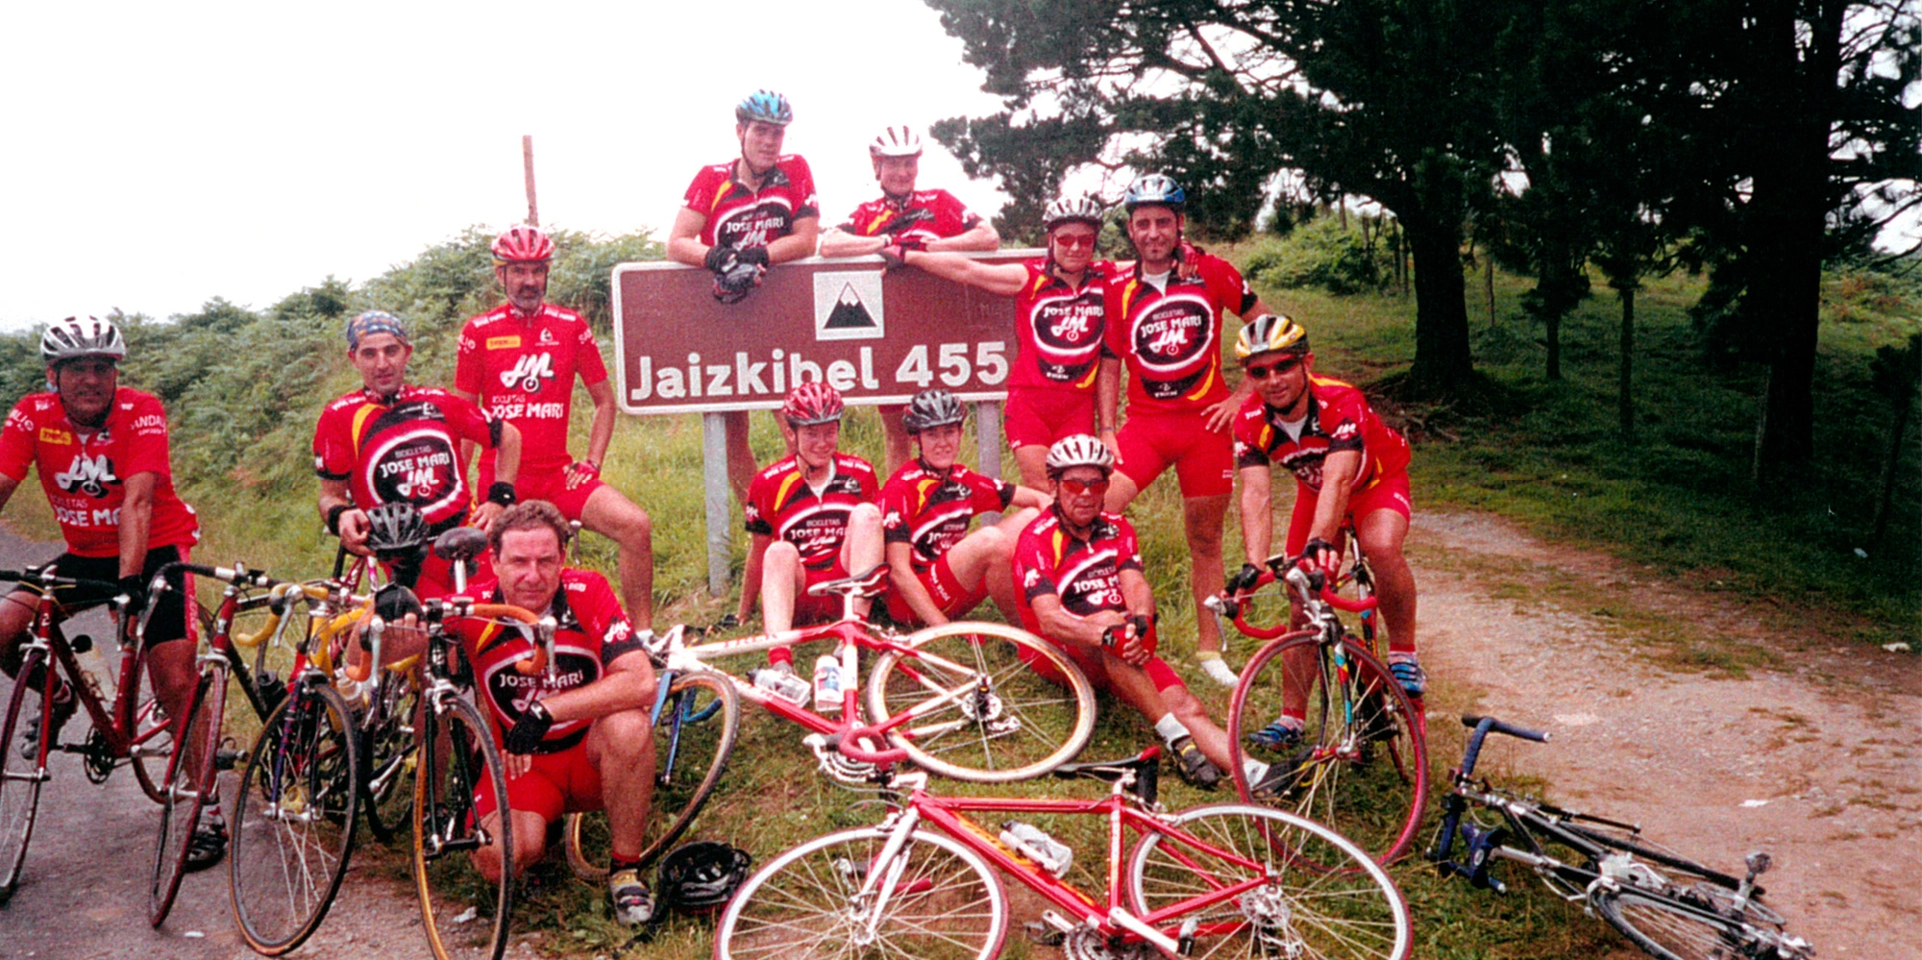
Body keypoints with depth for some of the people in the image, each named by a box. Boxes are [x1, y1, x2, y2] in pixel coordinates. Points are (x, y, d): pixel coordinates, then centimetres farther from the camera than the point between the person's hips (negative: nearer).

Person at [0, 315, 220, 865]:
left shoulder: (142, 413, -20)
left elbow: (137, 502, -30)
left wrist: (129, 581, -41)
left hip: (153, 550, -4)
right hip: (83, 555, 4)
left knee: (177, 685, -10)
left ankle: (210, 813, 0)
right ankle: (58, 698, 17)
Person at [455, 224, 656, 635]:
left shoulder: (570, 327, 4)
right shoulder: (478, 331, 2)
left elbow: (604, 400, 11)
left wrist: (591, 464, 1)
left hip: (557, 473, 1)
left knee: (636, 525, -20)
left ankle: (643, 636, -10)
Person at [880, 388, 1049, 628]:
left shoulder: (963, 480, 8)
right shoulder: (902, 487, -13)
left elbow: (1041, 500, 9)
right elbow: (898, 571, -19)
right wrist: (942, 626, -25)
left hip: (952, 596, 8)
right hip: (910, 602, -8)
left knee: (1030, 518, -1)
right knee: (990, 539, -29)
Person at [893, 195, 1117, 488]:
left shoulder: (1106, 278, 5)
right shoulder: (1029, 277, 1)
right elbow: (966, 270, 4)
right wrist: (907, 255, 7)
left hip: (1078, 406, 1)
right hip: (1029, 401, -1)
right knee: (1039, 495, -6)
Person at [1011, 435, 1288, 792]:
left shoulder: (1117, 529, 11)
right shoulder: (1037, 539, -7)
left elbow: (1137, 585, -7)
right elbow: (1048, 618, -22)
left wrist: (1140, 622, -32)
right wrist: (1108, 635, -39)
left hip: (1123, 655, 5)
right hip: (1063, 655, -5)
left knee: (1184, 704, -20)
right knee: (1108, 619, -36)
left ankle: (1254, 773, -38)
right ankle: (1175, 737, -35)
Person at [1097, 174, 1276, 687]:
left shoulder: (1211, 273, 0)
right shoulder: (1119, 290, 4)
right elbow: (1109, 365, 9)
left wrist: (1241, 394, -1)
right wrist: (1107, 430, -1)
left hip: (1206, 421, -1)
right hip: (1145, 421, 1)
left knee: (1205, 539, 7)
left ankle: (1209, 646, 21)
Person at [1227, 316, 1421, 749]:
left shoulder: (1341, 402, -36)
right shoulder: (1250, 421, -25)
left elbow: (1338, 479, -48)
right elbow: (1256, 493, -34)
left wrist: (1319, 543, -64)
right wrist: (1254, 564, -49)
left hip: (1377, 482, -4)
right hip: (1314, 490, 4)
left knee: (1381, 547, -35)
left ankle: (1403, 653, -12)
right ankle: (1292, 718, 7)